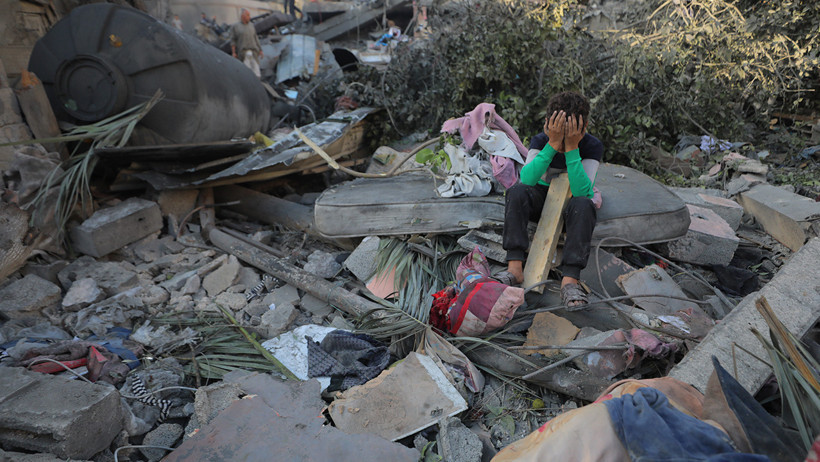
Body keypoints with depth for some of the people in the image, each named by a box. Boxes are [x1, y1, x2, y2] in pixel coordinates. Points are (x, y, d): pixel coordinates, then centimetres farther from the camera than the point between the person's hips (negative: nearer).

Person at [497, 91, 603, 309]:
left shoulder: (593, 146, -16)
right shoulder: (541, 140, -13)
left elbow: (582, 191, -30)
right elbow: (527, 179, -31)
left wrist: (572, 148, -36)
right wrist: (553, 144, -38)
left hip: (570, 203, -1)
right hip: (542, 197, 1)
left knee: (584, 204, -36)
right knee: (517, 191, -30)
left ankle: (570, 279, -39)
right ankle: (515, 268, -36)